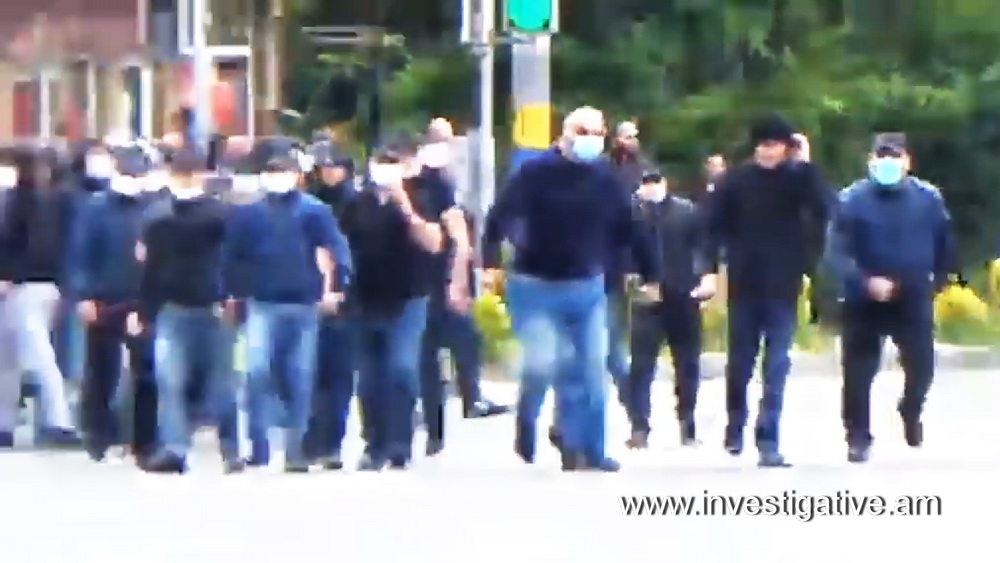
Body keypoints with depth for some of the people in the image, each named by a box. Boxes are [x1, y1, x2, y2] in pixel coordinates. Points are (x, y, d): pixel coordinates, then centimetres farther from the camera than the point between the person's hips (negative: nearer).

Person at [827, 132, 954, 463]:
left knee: (921, 366, 3)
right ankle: (858, 437, 13)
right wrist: (865, 281, -28)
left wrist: (936, 282, 9)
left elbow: (944, 245, 9)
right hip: (865, 302, -1)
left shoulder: (928, 198, -3)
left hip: (914, 300, 1)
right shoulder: (852, 199, -10)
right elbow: (837, 252, -15)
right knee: (858, 372, -1)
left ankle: (911, 414, 34)